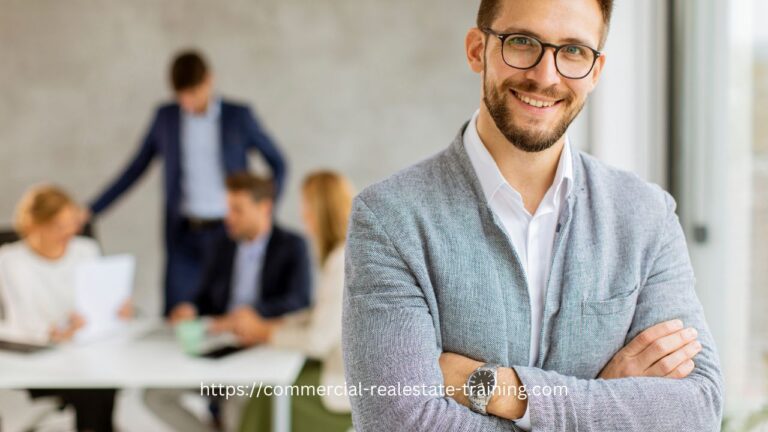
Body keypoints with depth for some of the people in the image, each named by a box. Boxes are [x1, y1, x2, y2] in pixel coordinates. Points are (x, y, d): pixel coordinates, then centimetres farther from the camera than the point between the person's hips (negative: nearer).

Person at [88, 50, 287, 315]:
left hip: (230, 232, -2)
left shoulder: (238, 117, 1)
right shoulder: (165, 117, 7)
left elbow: (277, 163, 8)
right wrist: (92, 210, 10)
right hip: (185, 234, 2)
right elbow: (135, 169, 13)